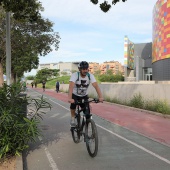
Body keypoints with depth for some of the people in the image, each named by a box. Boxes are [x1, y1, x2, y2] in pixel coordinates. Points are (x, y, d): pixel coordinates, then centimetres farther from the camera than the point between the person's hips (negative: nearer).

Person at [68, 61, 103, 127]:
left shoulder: (90, 76, -20)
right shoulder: (75, 75, -27)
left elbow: (96, 86, -30)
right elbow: (71, 86, -41)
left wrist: (100, 97, -45)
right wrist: (69, 98, -55)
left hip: (84, 95, 2)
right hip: (75, 95, -2)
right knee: (73, 103, -31)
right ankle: (72, 118, -6)